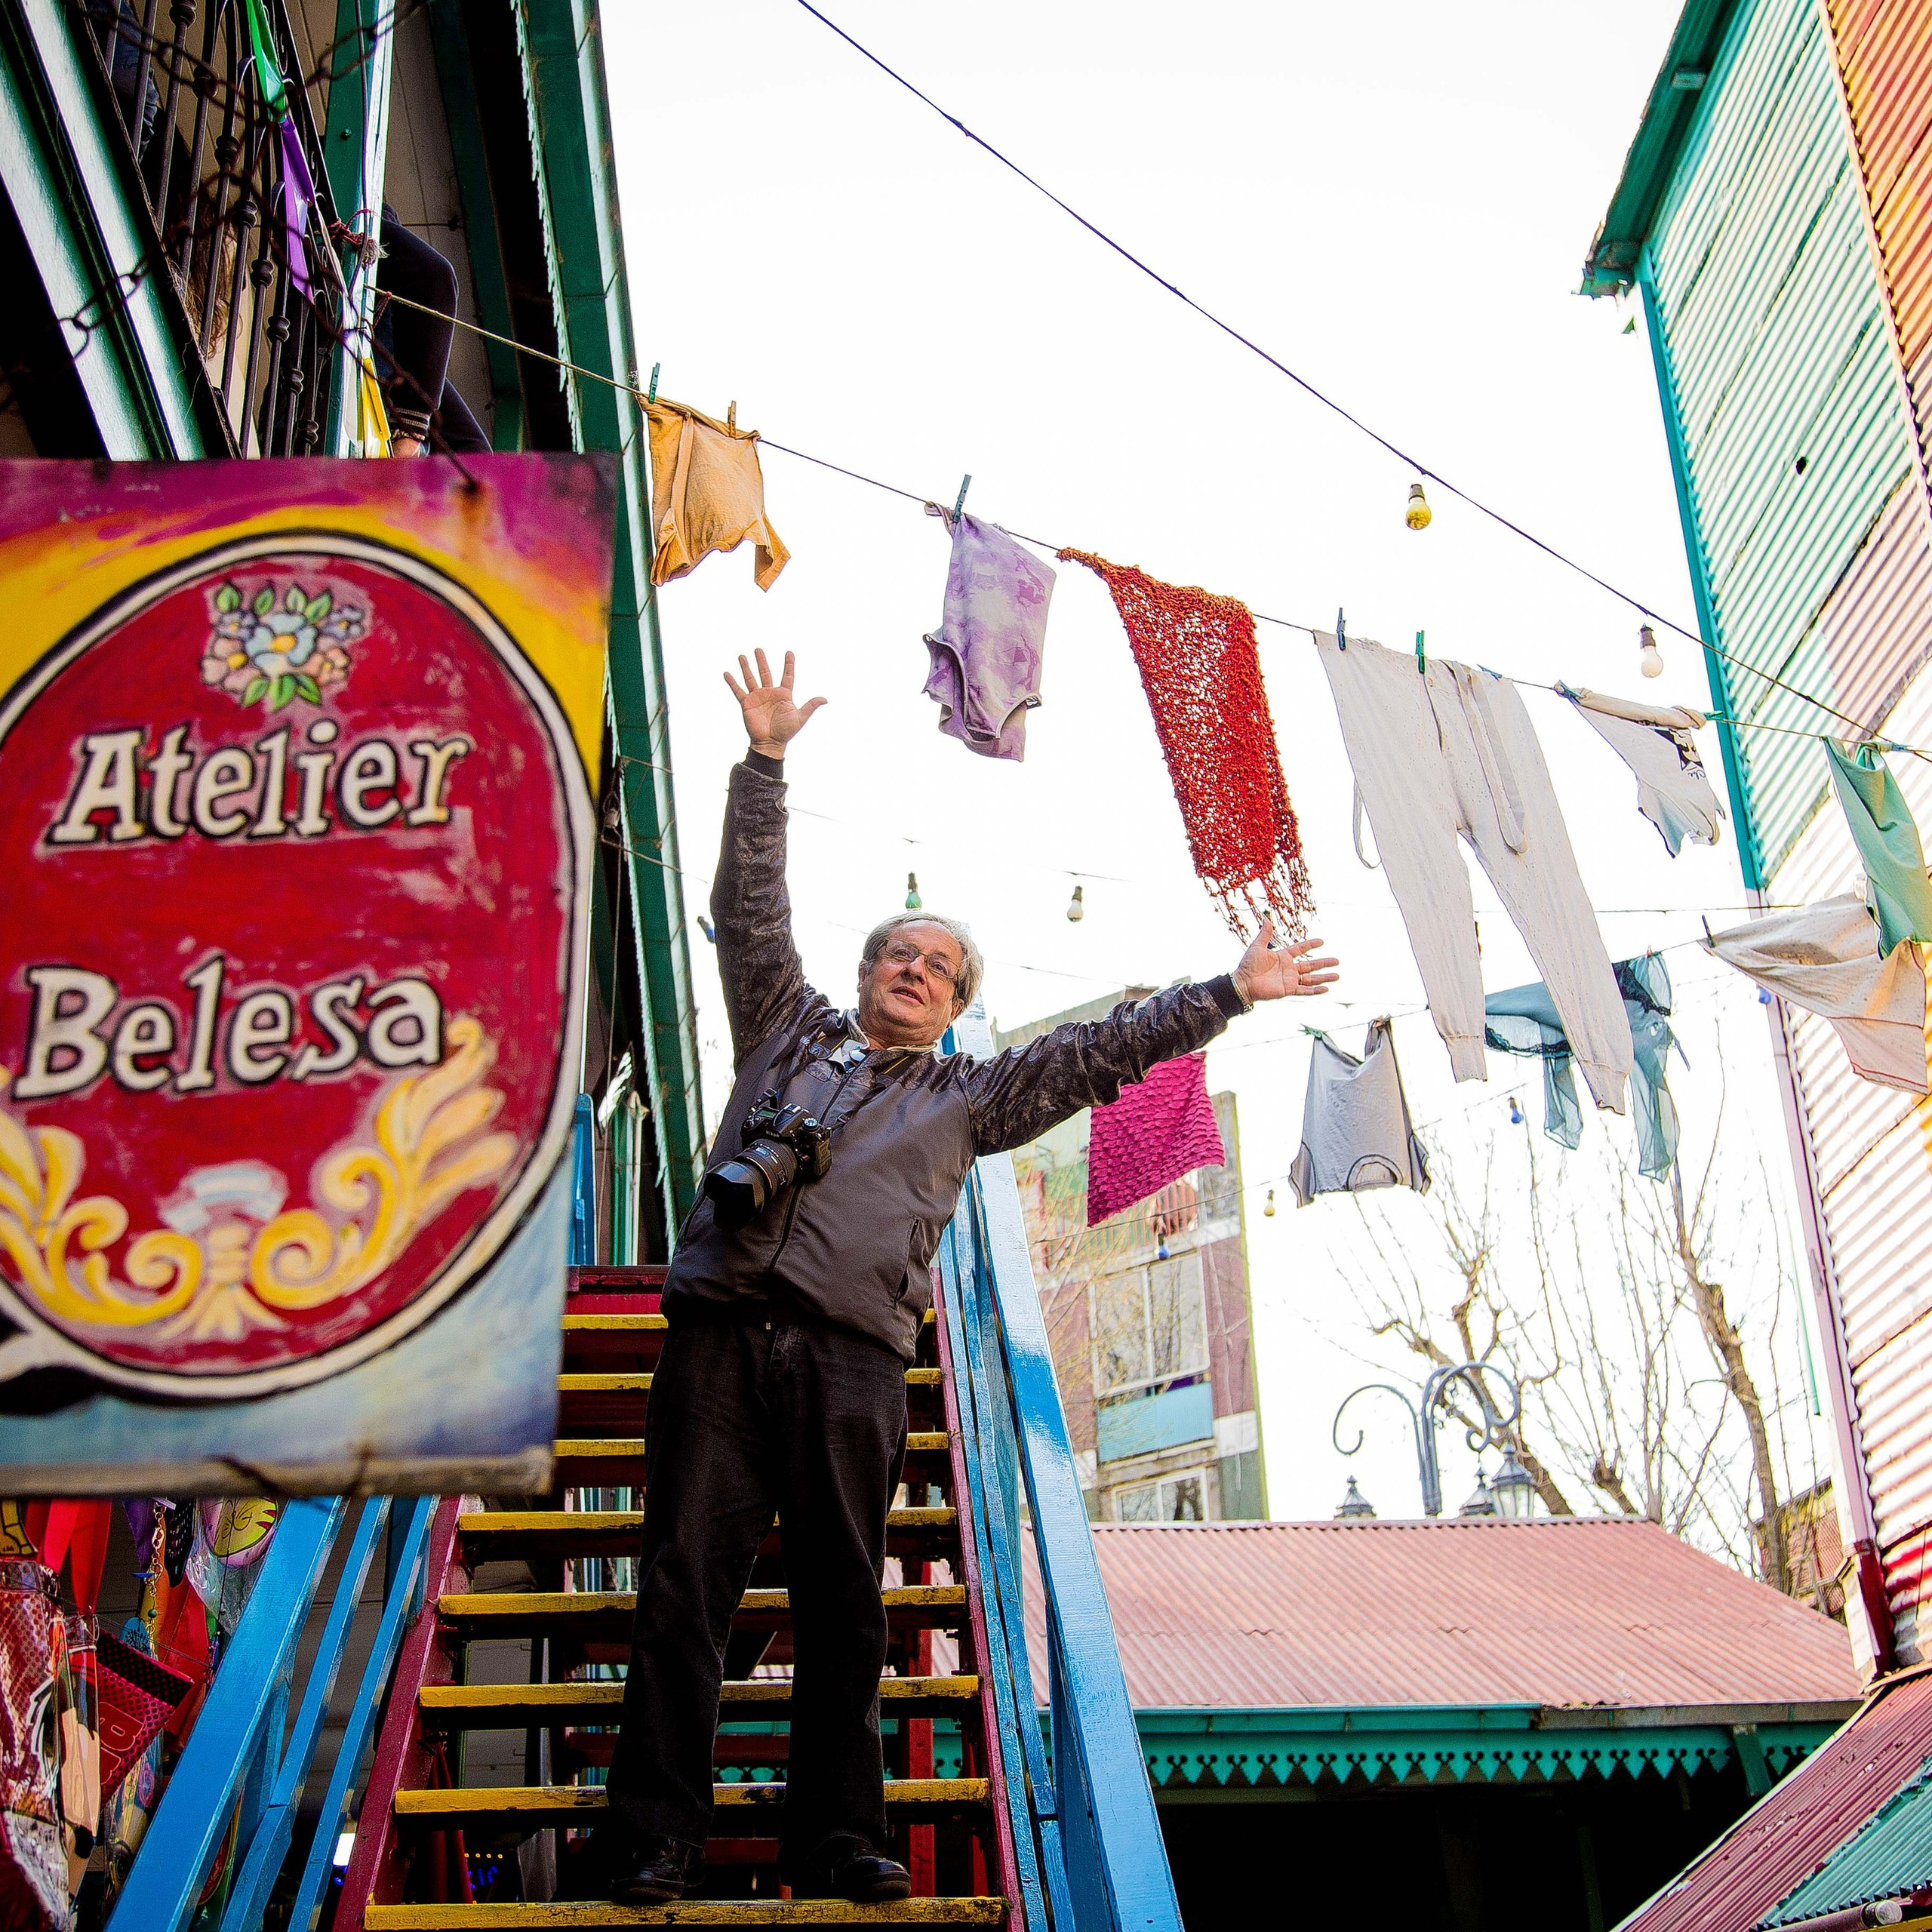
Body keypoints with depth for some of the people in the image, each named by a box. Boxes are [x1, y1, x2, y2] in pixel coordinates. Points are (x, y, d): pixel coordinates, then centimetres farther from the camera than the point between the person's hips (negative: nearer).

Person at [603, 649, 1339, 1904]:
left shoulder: (967, 1097, 23)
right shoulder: (788, 1029, 24)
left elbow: (1103, 1053, 22)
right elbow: (752, 910, 20)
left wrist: (1230, 994, 20)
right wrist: (766, 764, 14)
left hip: (854, 1364, 1)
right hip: (725, 1335, -1)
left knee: (845, 1610, -1)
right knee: (688, 1587, -6)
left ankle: (837, 1842, 5)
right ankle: (658, 1844, -4)